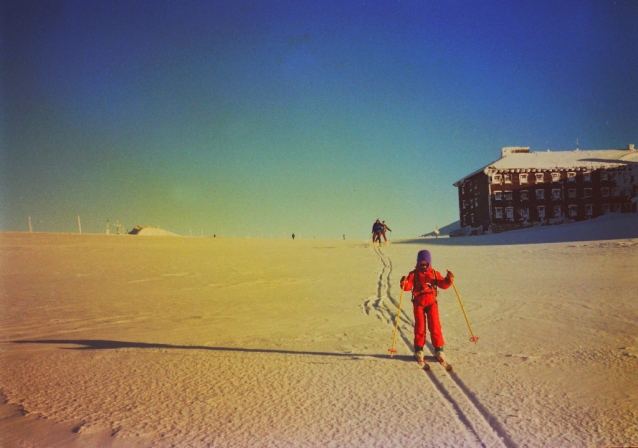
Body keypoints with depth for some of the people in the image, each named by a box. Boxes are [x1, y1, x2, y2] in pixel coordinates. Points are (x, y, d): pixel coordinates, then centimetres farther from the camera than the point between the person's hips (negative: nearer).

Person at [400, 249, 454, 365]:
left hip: (431, 303, 1)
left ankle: (438, 350, 9)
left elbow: (443, 284, 0)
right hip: (418, 304, -1)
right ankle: (419, 350, 16)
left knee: (435, 327, -1)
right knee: (419, 327, 3)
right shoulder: (414, 274, -3)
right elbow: (408, 286, -15)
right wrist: (404, 283, -36)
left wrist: (448, 280, -19)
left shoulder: (434, 273, 4)